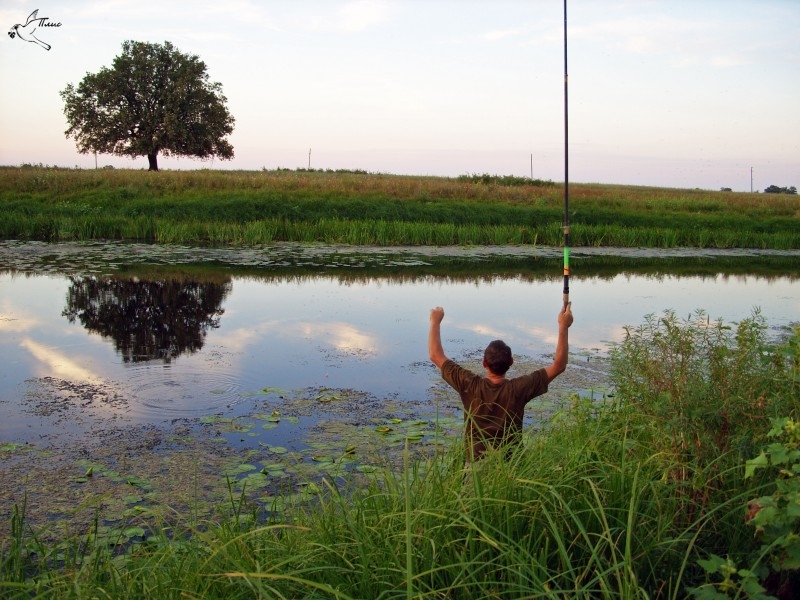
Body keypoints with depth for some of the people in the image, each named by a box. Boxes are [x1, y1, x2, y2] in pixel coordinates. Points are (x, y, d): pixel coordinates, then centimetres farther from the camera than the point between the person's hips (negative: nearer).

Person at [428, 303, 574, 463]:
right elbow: (559, 366, -4)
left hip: (476, 463, 0)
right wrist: (563, 327, 0)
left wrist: (435, 322, 10)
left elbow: (436, 355, -2)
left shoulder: (471, 386, -11)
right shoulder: (519, 389, -12)